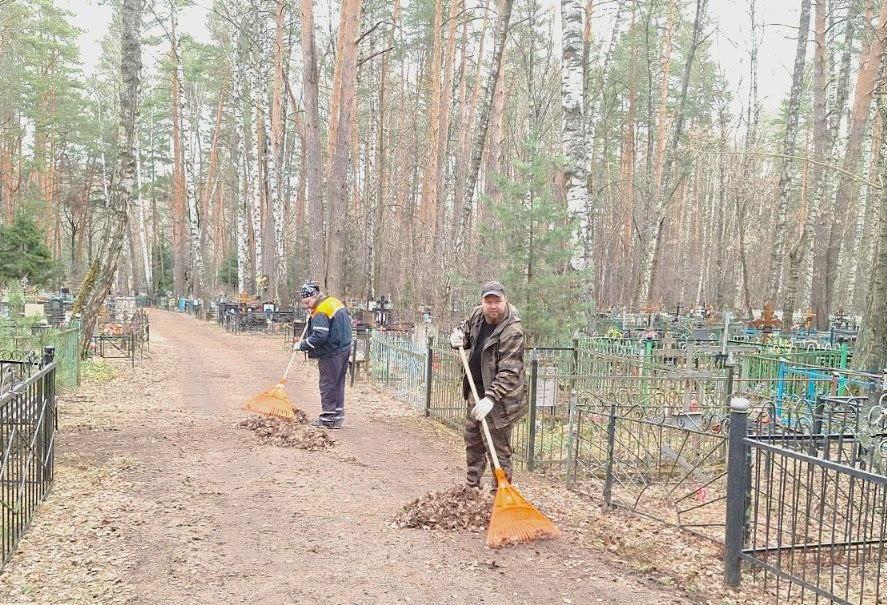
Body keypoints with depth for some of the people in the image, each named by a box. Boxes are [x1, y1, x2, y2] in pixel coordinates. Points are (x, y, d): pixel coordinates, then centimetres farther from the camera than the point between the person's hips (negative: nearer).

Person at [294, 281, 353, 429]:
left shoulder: (320, 312, -18)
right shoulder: (335, 302, 10)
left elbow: (319, 336, -26)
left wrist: (302, 345, -16)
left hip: (331, 354, -9)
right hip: (344, 350, 9)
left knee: (328, 386, 1)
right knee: (338, 384, 14)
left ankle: (327, 419, 7)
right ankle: (337, 418, 20)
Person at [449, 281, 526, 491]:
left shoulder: (512, 331, -25)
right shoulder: (477, 315, -2)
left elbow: (509, 372, -29)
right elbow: (464, 329, 20)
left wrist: (490, 398, -37)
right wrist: (457, 337, -4)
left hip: (500, 400, -9)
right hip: (478, 394, 9)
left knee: (499, 449, -3)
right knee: (472, 439, 21)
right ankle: (472, 487, 38)